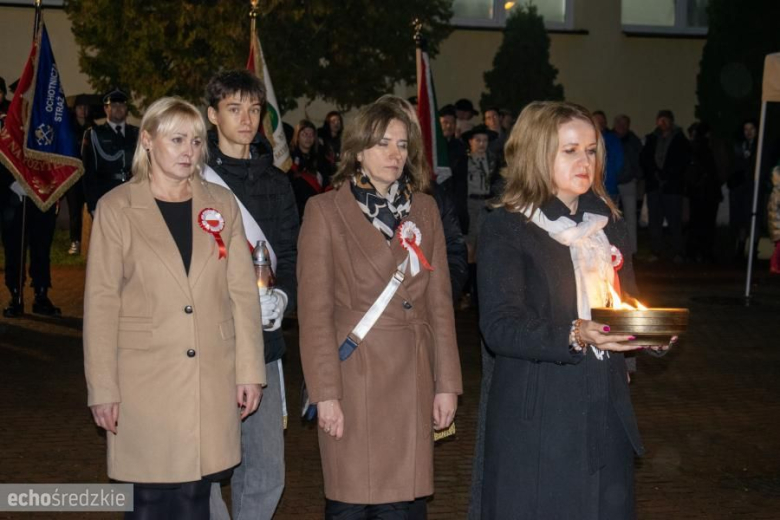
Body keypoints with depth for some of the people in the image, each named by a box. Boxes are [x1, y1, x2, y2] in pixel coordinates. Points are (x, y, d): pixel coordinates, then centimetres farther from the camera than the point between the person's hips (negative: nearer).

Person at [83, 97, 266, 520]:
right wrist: (103, 389, -5)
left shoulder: (222, 204, 7)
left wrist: (250, 371, 4)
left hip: (213, 382, 2)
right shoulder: (116, 208, 0)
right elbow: (101, 303, -2)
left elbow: (242, 293, 7)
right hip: (146, 383, -2)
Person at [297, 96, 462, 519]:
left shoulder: (424, 209, 11)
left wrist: (447, 384, 6)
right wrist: (325, 393, -10)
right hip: (354, 378, -3)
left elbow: (439, 302, 11)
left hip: (413, 380, 4)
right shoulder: (326, 210, -1)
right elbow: (314, 310, -5)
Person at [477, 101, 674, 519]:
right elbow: (500, 327, -16)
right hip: (537, 417, -6)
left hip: (606, 408, 6)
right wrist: (573, 336, -30)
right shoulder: (505, 229, -8)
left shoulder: (607, 221, 13)